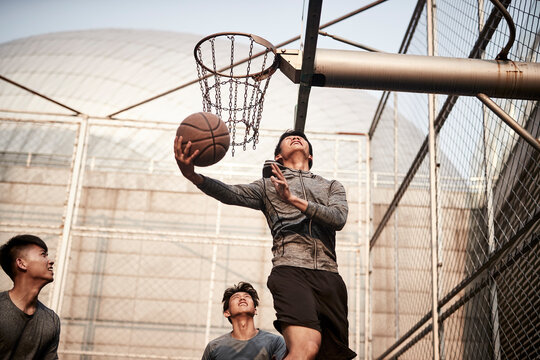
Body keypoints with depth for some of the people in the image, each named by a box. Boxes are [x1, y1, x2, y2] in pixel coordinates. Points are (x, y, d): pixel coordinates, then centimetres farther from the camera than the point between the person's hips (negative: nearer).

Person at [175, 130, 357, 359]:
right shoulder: (267, 185, 23)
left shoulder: (332, 186, 27)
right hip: (291, 270, -3)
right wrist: (193, 176, -19)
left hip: (329, 275, 3)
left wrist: (293, 200, -9)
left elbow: (339, 218, 5)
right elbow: (232, 194, 2)